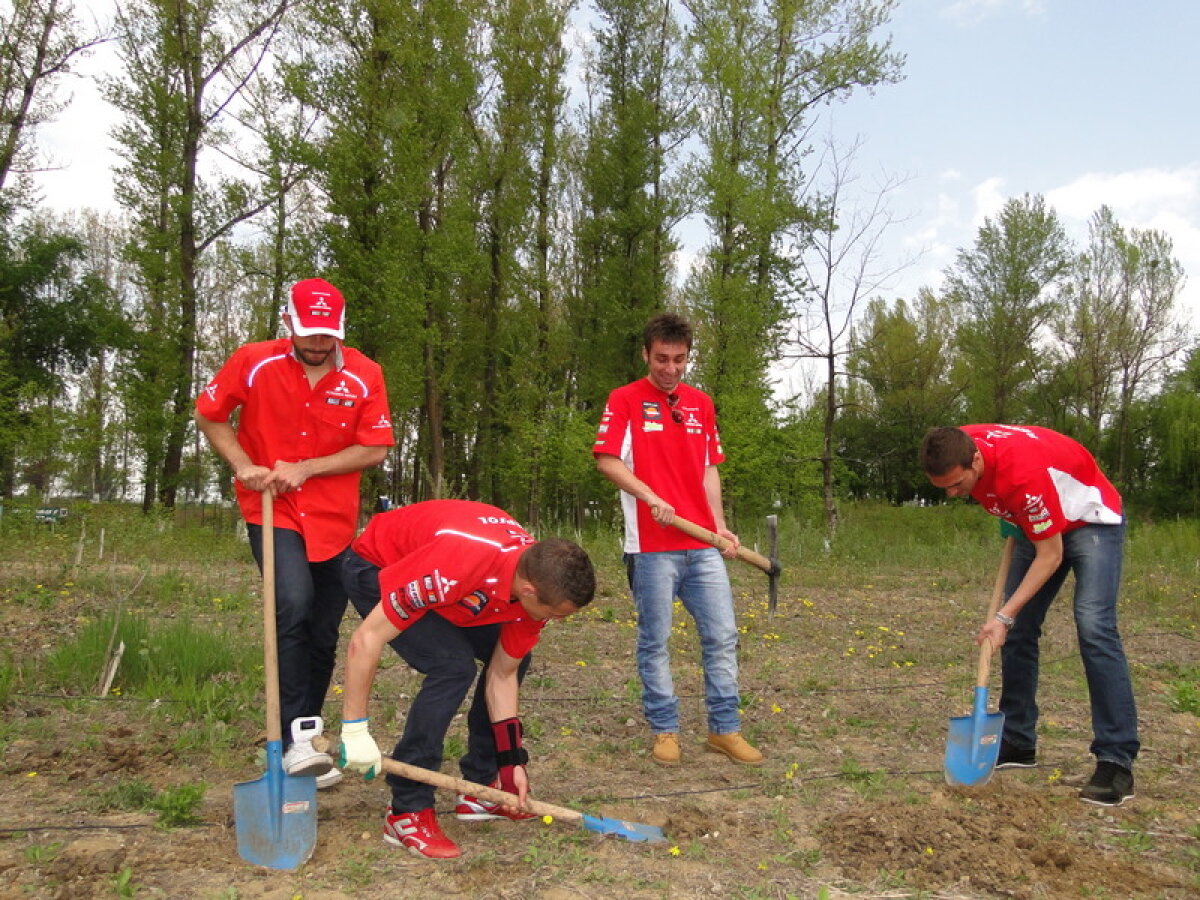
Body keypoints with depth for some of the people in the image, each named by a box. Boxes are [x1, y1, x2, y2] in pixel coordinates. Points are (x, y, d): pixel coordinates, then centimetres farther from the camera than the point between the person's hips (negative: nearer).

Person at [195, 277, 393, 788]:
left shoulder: (364, 375, -7)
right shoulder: (253, 363, -7)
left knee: (323, 636, 8)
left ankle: (303, 743, 26)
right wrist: (243, 466, -8)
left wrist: (305, 469, -13)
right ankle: (295, 739, -19)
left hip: (334, 519, 2)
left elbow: (375, 449, -6)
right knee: (294, 605, -26)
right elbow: (208, 414, 6)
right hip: (272, 512, -2)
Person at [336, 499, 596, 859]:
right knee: (453, 666, -25)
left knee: (515, 658, 2)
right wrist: (355, 731, -28)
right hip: (375, 569, -7)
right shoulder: (456, 565, -42)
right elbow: (365, 640, -34)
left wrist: (512, 761, -5)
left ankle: (481, 788, 15)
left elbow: (502, 675, -6)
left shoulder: (539, 581, -19)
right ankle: (407, 813, -12)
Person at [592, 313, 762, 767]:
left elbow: (709, 470, 17)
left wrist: (720, 525, 6)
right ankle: (664, 730, 18)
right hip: (651, 546, -4)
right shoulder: (625, 400, 0)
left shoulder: (701, 403, 15)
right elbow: (607, 460, -7)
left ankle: (725, 729, 18)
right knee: (655, 641, 4)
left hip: (702, 545, 5)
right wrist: (652, 497, -19)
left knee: (722, 636, 6)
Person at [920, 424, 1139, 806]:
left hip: (1091, 520, -7)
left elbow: (1050, 554, -28)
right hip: (1039, 524, 7)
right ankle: (1018, 743, 13)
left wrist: (1004, 616, -29)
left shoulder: (1024, 472, -39)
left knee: (1093, 625, -22)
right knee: (1018, 628, 3)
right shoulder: (957, 447, -19)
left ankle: (1116, 761, -19)